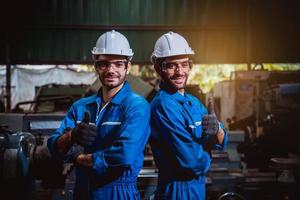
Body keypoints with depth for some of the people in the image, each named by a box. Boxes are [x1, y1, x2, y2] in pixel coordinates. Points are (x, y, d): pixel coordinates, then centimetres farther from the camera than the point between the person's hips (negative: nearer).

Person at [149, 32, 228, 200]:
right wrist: (207, 157, -3)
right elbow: (193, 161, -24)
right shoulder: (163, 105, -20)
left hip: (199, 186, 8)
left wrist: (217, 130, -15)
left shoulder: (194, 102, 7)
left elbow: (221, 143, 6)